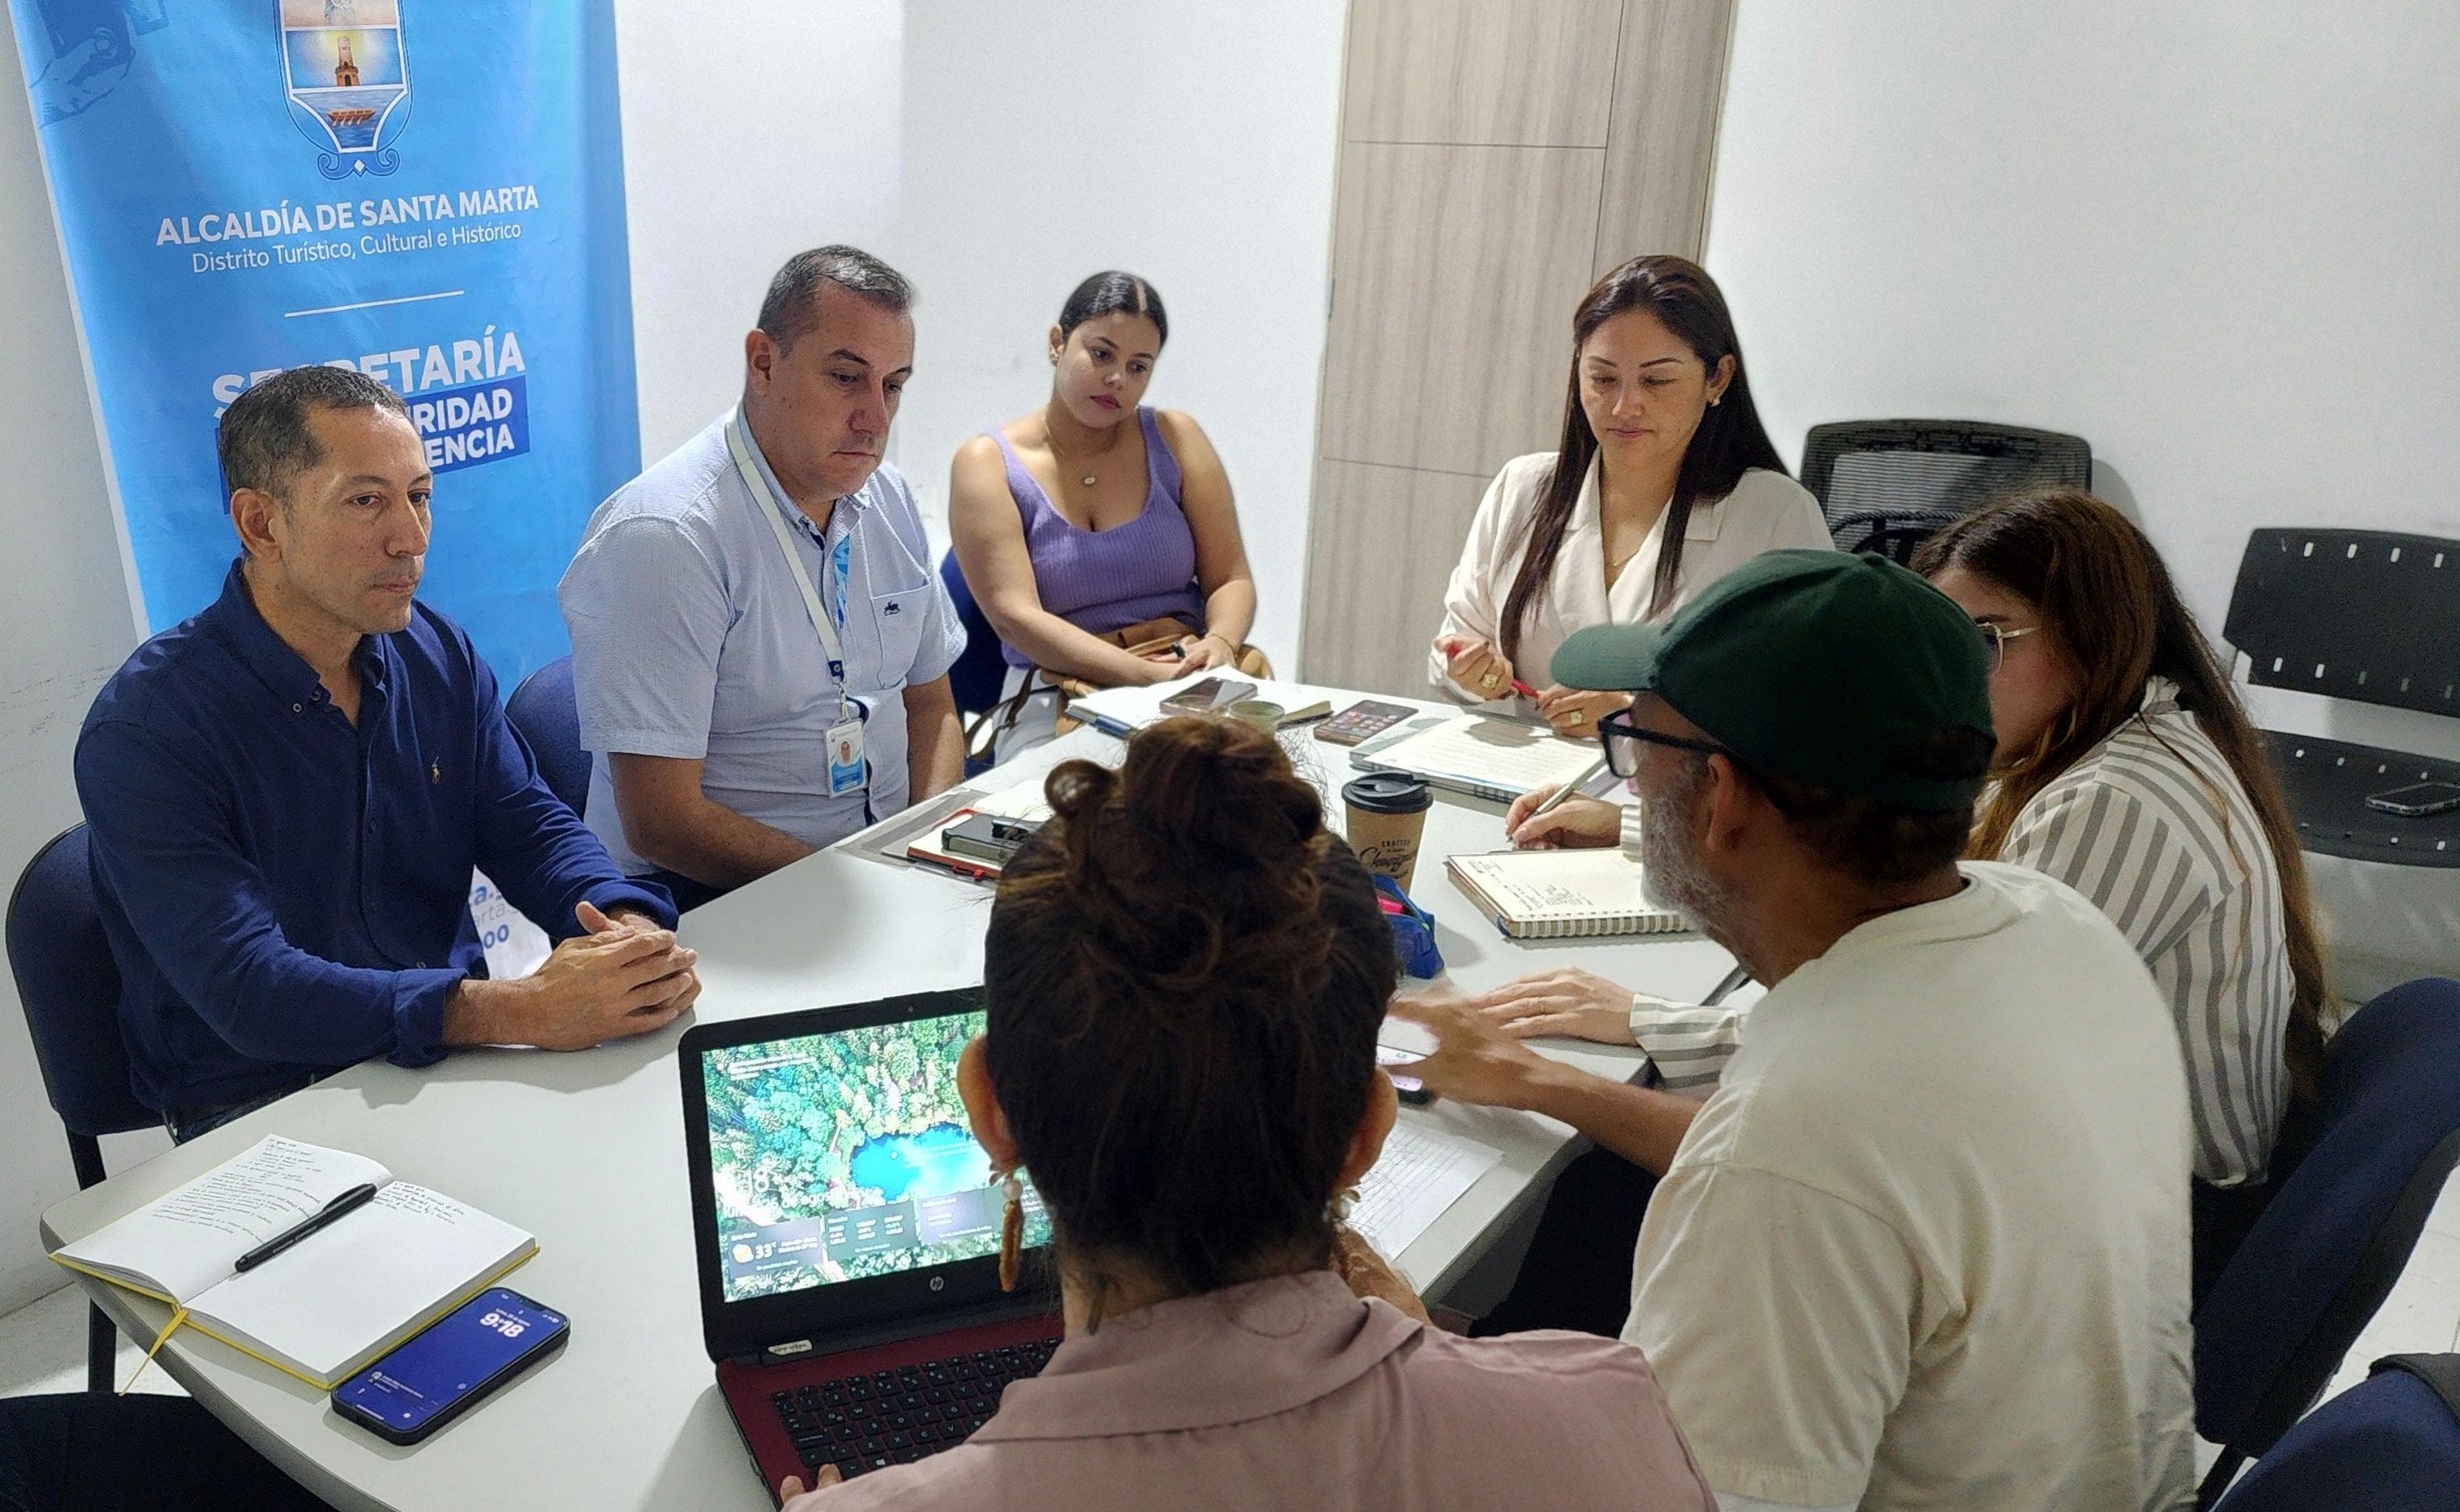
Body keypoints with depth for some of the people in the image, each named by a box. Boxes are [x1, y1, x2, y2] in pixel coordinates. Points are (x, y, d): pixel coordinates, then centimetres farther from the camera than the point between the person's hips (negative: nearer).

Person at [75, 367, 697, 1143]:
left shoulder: (439, 655, 3)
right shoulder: (144, 726, -16)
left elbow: (530, 826, 4)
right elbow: (246, 988, -24)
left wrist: (631, 929, -21)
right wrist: (518, 1011, -36)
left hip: (454, 1055, 6)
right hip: (264, 1105, -5)